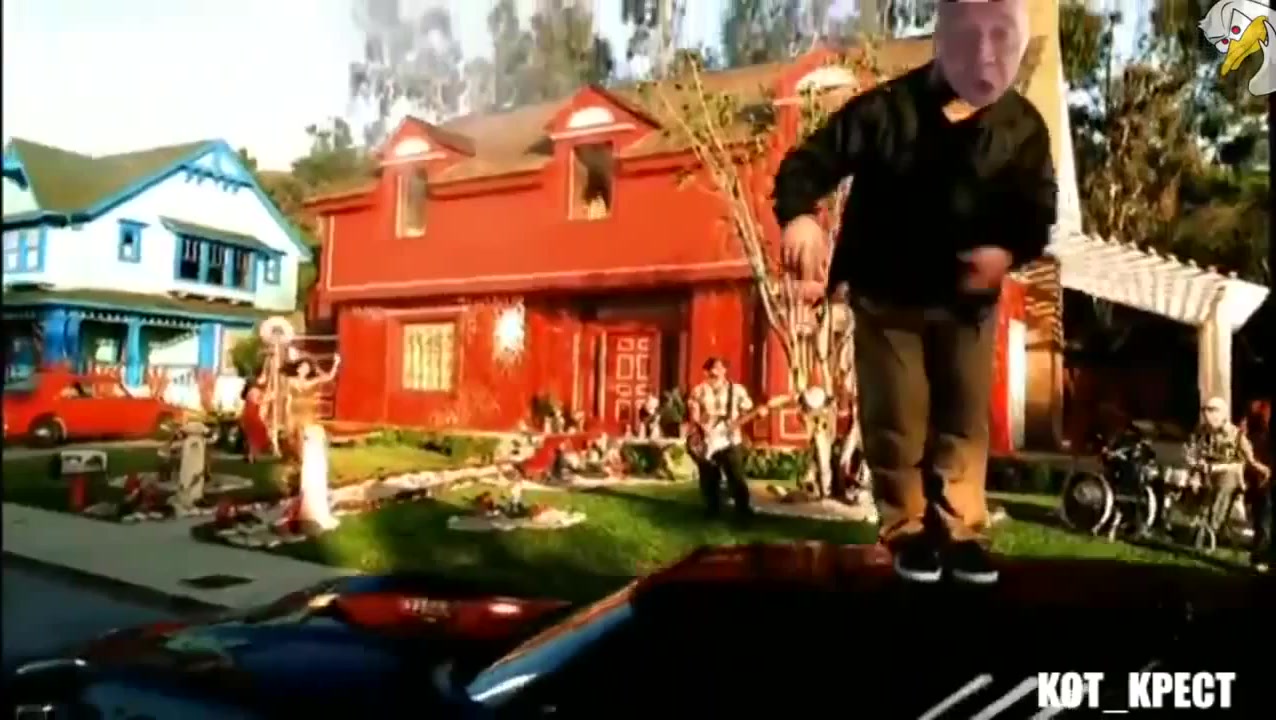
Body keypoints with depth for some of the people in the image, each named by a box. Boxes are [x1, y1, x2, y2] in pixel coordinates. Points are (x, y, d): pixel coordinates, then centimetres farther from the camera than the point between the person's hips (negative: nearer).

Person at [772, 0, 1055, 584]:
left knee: (965, 418, 5)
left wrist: (1010, 251, -23)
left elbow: (1038, 212, 1)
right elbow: (810, 161, -17)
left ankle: (961, 529, 18)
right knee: (896, 419, 2)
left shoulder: (1024, 127, -6)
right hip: (887, 294, -2)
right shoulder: (886, 109, -16)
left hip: (967, 298, 3)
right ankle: (907, 530, 17)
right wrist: (798, 214, -39)